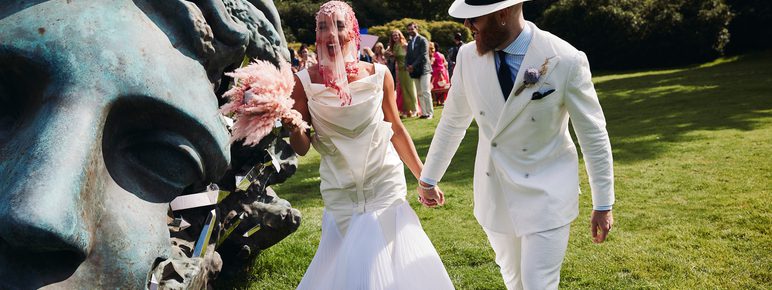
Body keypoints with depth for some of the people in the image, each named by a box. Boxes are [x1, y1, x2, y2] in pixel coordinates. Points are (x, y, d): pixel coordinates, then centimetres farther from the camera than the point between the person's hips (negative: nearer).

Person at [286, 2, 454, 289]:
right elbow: (302, 148, -4)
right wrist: (292, 126, -26)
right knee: (351, 265, 10)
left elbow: (397, 130, 4)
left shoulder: (378, 74, -6)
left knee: (387, 260, 4)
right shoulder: (304, 82, -9)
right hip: (340, 192, 0)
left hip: (385, 183, 0)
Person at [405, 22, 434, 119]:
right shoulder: (409, 42, 17)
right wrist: (408, 66, -2)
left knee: (425, 92, -11)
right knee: (420, 94, 5)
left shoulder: (422, 40, -4)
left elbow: (423, 56, -12)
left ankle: (429, 113, -6)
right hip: (414, 71, 7)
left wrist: (413, 66, -14)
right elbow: (408, 56, 17)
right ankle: (424, 113, 8)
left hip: (423, 70, -7)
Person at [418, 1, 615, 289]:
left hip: (546, 196, -4)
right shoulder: (468, 56, -7)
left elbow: (594, 134, -10)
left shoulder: (566, 60, -18)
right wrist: (429, 177, 13)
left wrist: (603, 204, -4)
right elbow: (453, 121, 5)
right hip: (493, 194, 4)